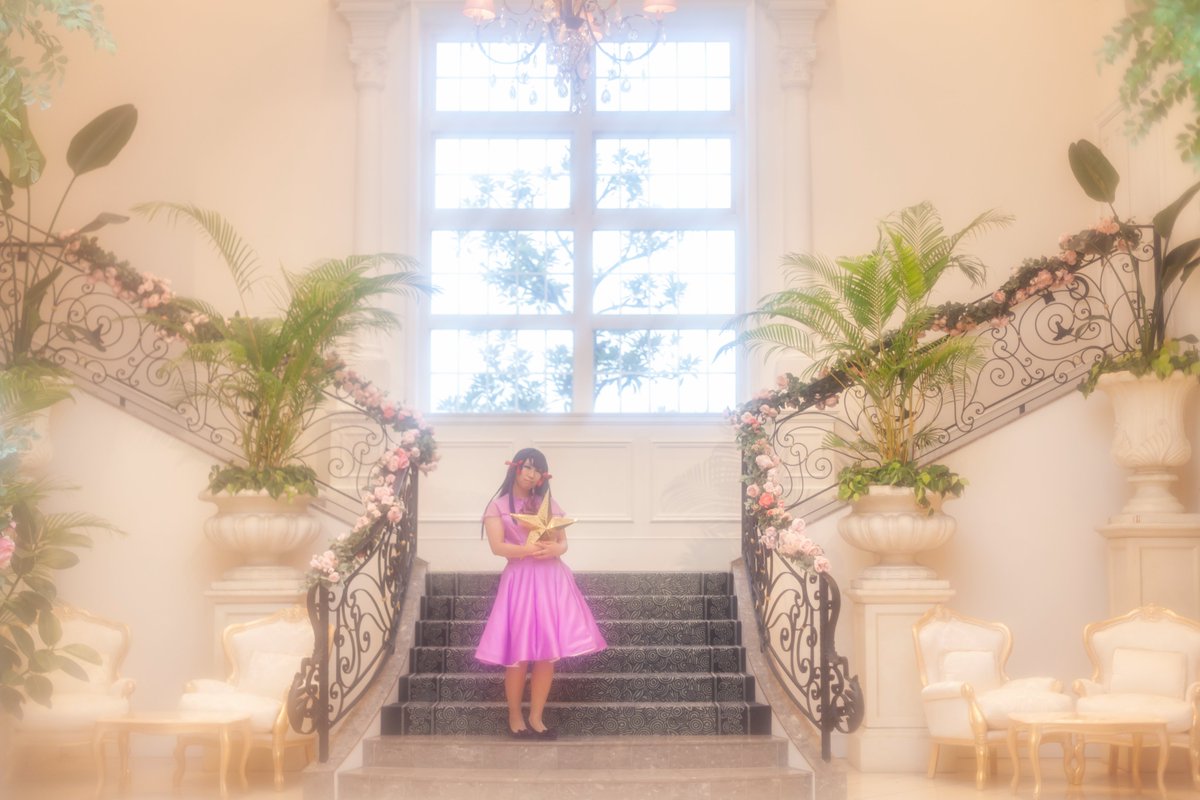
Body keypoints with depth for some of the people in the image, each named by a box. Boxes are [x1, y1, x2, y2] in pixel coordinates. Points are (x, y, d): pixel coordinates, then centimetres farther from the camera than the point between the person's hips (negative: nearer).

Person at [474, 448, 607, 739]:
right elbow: (497, 546, -9)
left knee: (548, 652, 1)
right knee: (519, 654, -4)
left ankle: (536, 717, 11)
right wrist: (531, 549, -20)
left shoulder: (549, 503, 14)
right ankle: (514, 717, 13)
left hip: (553, 579, 4)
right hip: (520, 579, -3)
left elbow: (563, 542, 10)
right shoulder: (498, 505, 2)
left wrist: (555, 549, -13)